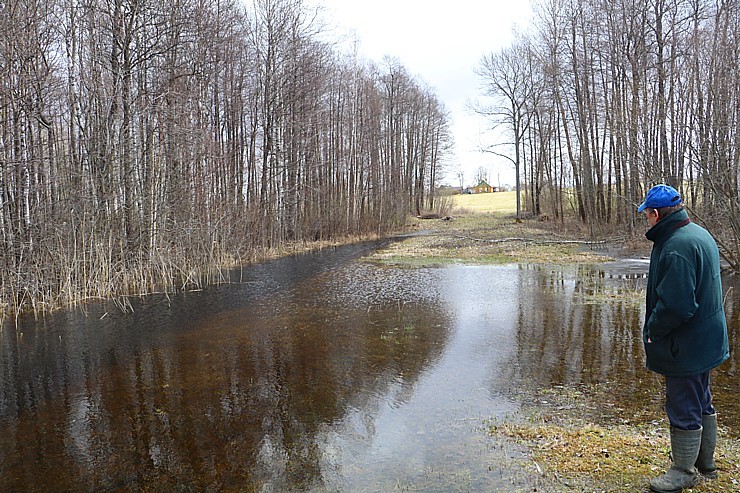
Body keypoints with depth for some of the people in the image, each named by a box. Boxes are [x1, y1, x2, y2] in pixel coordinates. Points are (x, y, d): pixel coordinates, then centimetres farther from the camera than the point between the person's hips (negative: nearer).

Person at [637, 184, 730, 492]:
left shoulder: (676, 247, -27)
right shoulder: (700, 234, 7)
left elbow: (674, 305, -31)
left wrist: (653, 332, -14)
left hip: (684, 347, -11)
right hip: (704, 340, 11)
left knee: (684, 409, 5)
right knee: (701, 404, 23)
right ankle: (705, 463, 39)